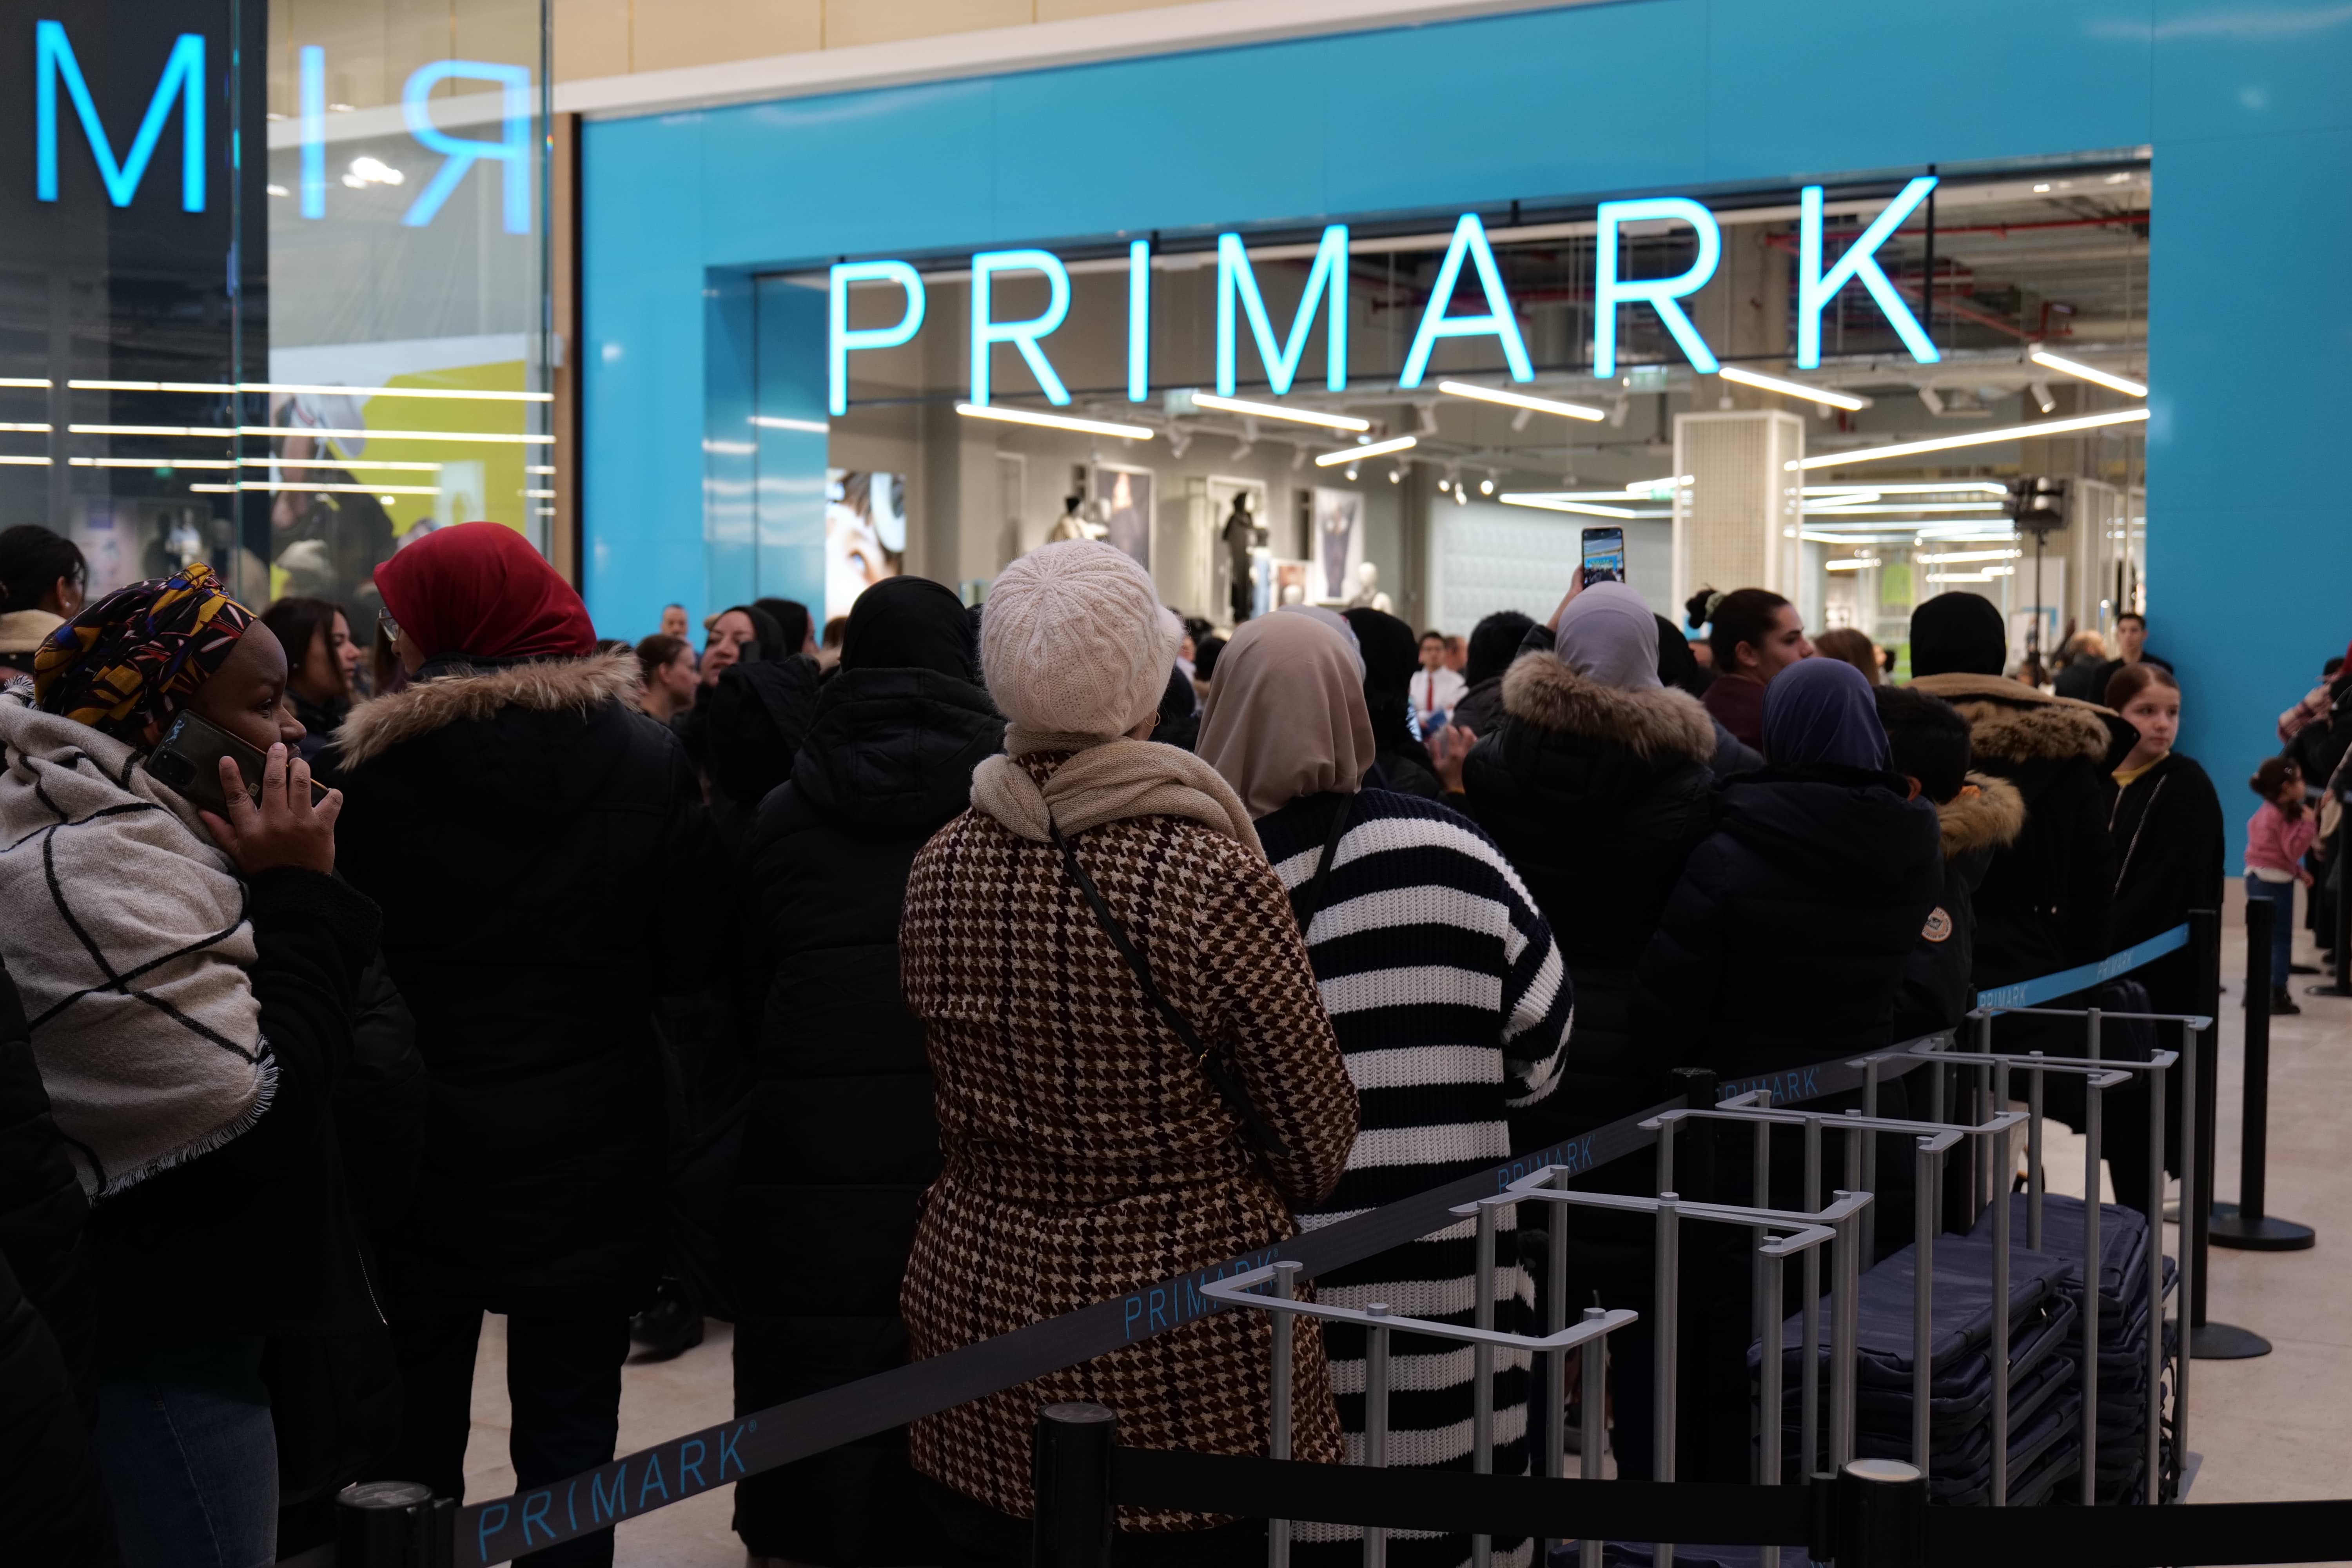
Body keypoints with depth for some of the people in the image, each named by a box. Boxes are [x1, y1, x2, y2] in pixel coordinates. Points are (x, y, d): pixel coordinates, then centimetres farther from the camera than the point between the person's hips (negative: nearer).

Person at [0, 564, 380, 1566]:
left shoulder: (128, 834, 12)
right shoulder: (90, 866, -21)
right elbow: (252, 1099, -24)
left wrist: (293, 893, 2)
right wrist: (301, 894, -17)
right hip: (149, 1341, -11)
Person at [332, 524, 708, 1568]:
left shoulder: (377, 769, -11)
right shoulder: (649, 758, -6)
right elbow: (687, 953, 0)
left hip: (426, 1139, 0)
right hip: (590, 1140, 1)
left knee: (417, 1415, 15)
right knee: (570, 1425, 7)